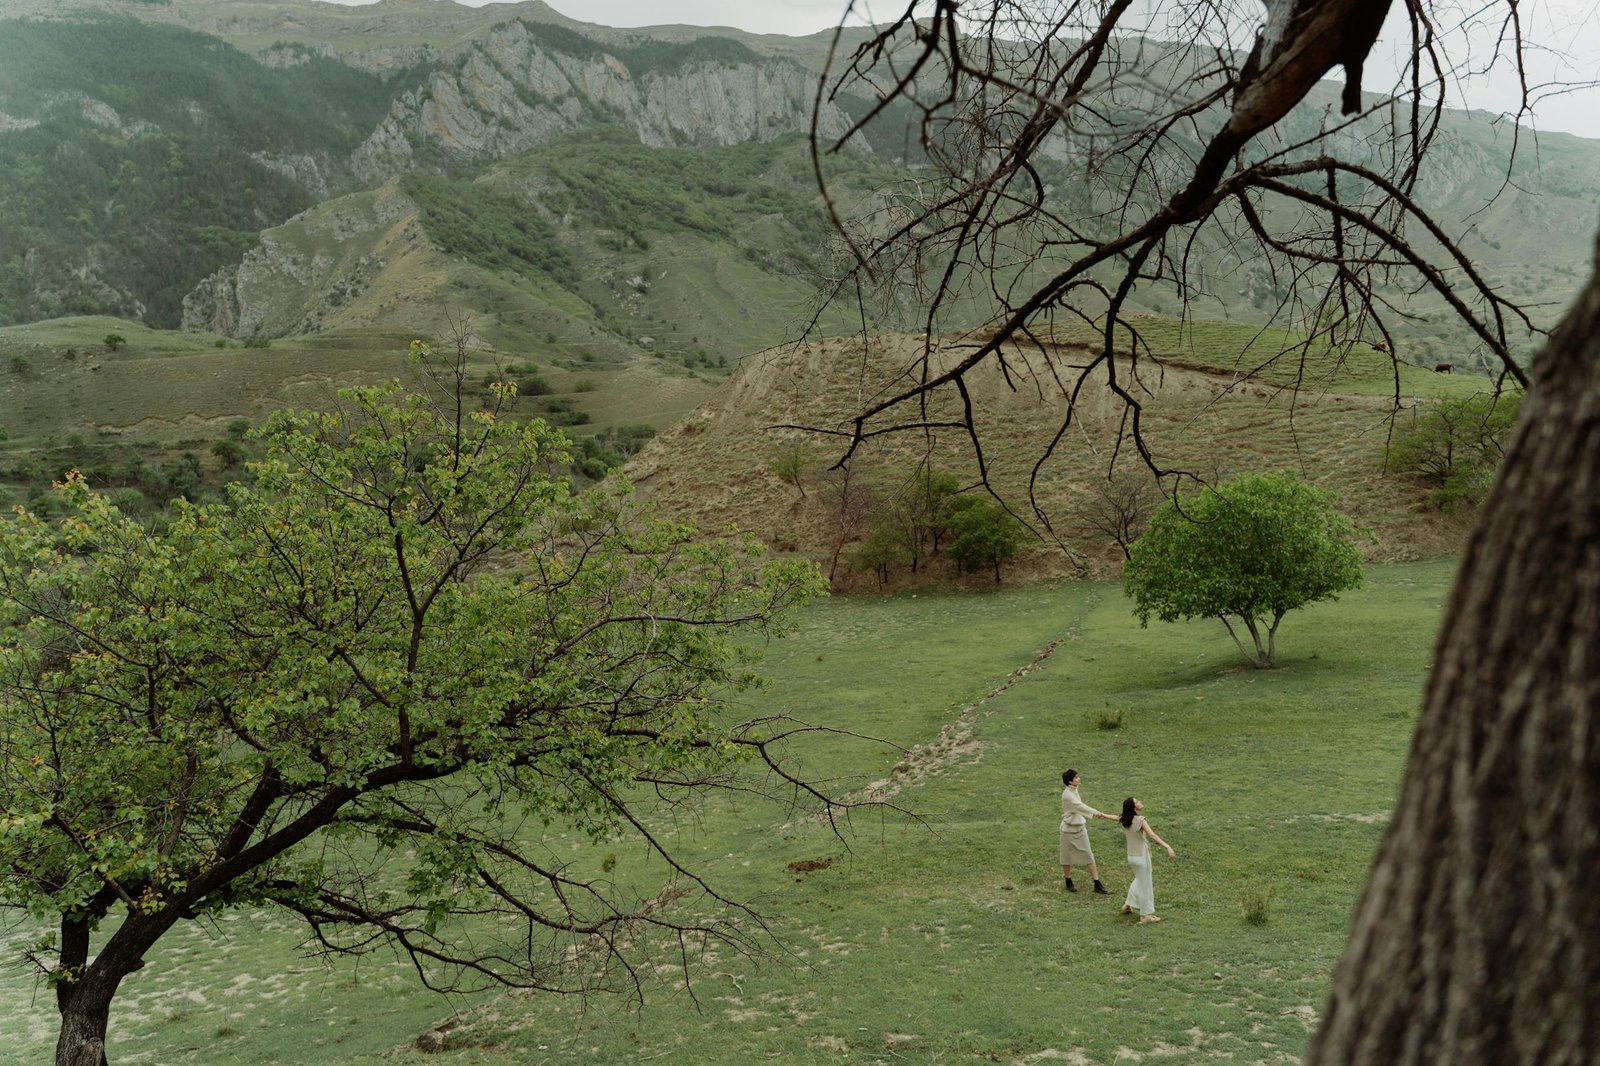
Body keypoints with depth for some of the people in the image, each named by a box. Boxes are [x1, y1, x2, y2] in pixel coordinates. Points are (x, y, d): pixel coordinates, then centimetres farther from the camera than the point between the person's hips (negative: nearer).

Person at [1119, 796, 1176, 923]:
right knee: (1145, 885, 6)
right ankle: (1146, 914, 16)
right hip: (1141, 857, -8)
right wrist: (1168, 847, -44)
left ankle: (1128, 905, 36)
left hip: (1132, 856, 8)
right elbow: (1152, 835, -35)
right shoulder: (1140, 820, -24)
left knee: (1139, 880, 29)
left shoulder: (1126, 820, -1)